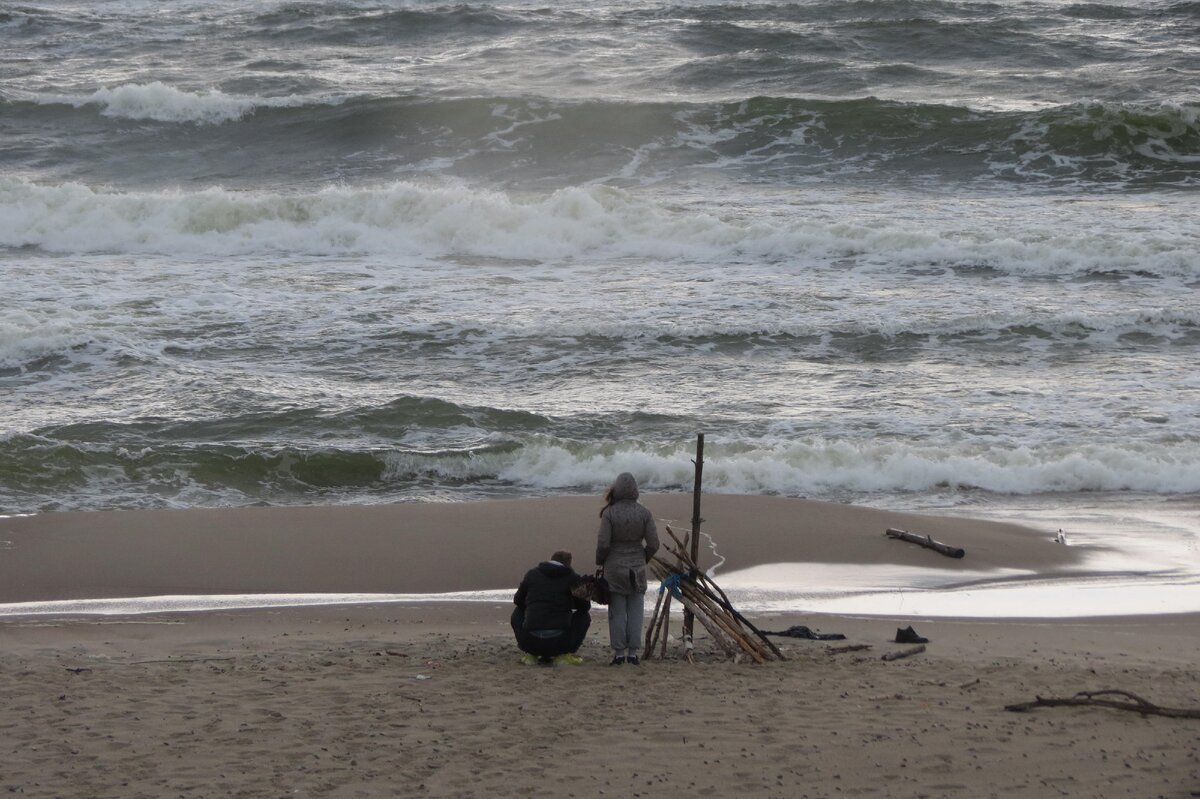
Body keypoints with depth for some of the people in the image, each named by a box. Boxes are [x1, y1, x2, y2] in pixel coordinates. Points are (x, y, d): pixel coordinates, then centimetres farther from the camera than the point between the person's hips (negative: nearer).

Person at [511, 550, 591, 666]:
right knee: (584, 615, 24)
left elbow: (518, 600, 25)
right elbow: (585, 606, 13)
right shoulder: (571, 577, 4)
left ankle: (531, 655, 15)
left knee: (518, 612, 33)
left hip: (531, 643, 2)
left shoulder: (532, 574, 11)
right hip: (559, 642, -2)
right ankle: (564, 655, 8)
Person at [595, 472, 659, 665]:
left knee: (617, 612, 4)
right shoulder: (644, 514, -4)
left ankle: (619, 652, 4)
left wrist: (599, 562, 7)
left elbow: (603, 544, -12)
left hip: (614, 568, -2)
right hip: (637, 569, 2)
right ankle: (633, 652, 5)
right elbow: (653, 544, -3)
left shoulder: (609, 513, -12)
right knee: (635, 611, 7)